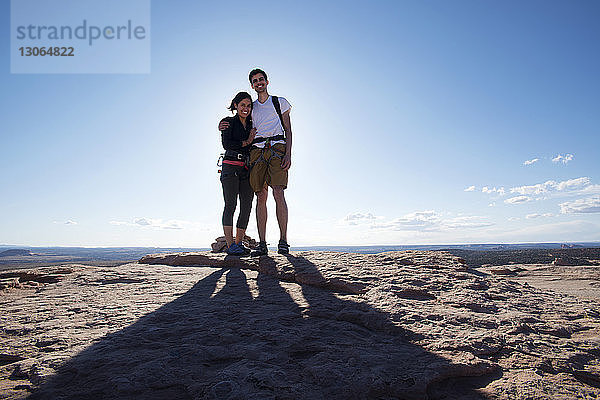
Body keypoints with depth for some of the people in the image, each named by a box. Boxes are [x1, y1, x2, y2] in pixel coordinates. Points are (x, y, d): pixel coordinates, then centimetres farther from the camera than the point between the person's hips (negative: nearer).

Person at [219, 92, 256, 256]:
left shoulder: (252, 125, 21)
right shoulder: (228, 122, 7)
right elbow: (226, 144, -7)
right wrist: (246, 142, -2)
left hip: (247, 169, 5)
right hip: (230, 167, -5)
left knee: (246, 206, -2)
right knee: (231, 204, -11)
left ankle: (238, 242, 5)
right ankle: (230, 245, -11)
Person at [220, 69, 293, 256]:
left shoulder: (280, 102, 16)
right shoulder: (251, 107, 25)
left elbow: (288, 129, 8)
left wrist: (288, 154, -6)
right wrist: (223, 126, 9)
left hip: (277, 148, -3)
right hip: (257, 150, 3)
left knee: (278, 193, -16)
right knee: (261, 196, -5)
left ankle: (283, 241, -14)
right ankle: (262, 244, -4)